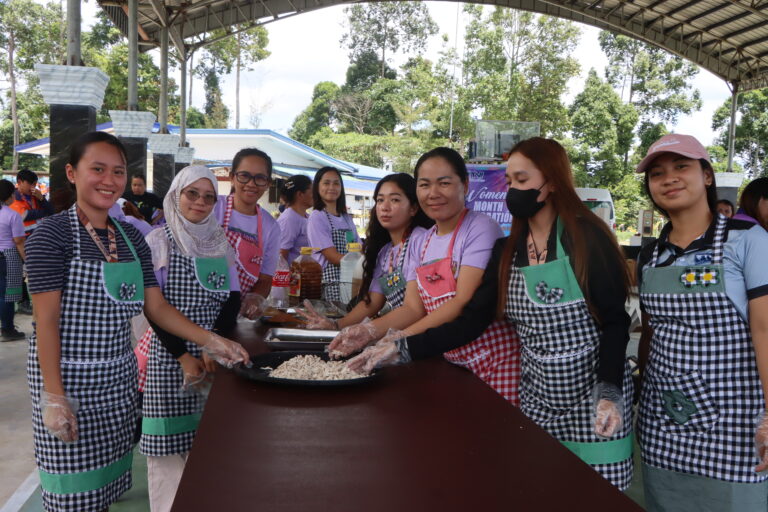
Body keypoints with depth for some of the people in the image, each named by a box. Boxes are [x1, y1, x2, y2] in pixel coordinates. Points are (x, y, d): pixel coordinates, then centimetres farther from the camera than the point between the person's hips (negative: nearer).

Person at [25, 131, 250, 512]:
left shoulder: (131, 238, 8)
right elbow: (46, 320, -13)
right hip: (68, 376, -5)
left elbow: (156, 306, 6)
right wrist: (54, 397, -17)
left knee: (108, 478, 14)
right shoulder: (52, 235, -10)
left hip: (119, 378, 6)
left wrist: (210, 342, -5)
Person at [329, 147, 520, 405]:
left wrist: (402, 339, -24)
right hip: (449, 362, 6)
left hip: (493, 361, -5)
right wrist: (370, 330, -14)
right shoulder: (420, 245, 10)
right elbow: (413, 308, 3)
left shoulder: (481, 229, -11)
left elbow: (466, 302, -19)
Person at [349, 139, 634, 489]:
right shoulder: (506, 252, 5)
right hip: (536, 399, 4)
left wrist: (609, 393, -22)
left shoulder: (587, 239, -11)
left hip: (593, 402, -4)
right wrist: (402, 348, -8)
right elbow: (470, 321, 0)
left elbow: (614, 322, -10)